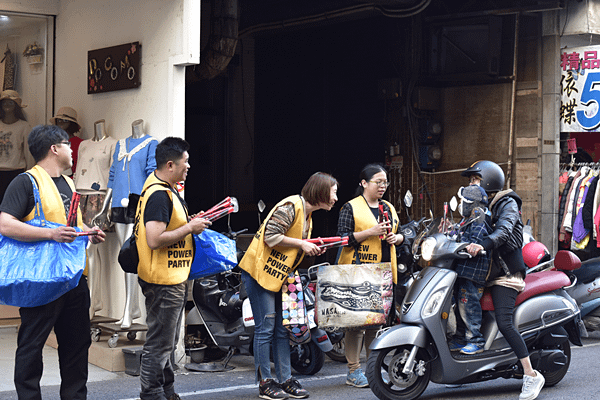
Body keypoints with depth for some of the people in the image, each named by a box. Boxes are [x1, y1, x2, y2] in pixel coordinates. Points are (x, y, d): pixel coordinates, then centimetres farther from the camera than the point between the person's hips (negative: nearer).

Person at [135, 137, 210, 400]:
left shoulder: (163, 189, 13)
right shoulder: (159, 195, -21)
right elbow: (154, 240, -28)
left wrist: (191, 222, 11)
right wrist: (190, 228, -19)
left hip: (173, 279, 11)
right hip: (164, 282, -11)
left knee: (167, 342, 20)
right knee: (159, 344, -2)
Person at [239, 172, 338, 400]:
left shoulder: (307, 214, 14)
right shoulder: (291, 206, -16)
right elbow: (270, 236, -22)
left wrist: (311, 249, 3)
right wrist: (301, 244, -16)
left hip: (278, 276, 10)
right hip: (260, 272, -10)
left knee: (282, 329, 10)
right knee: (265, 329, -5)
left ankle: (286, 380, 15)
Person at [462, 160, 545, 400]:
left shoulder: (507, 204, -6)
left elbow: (503, 230, -25)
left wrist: (483, 245, -43)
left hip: (505, 273, -9)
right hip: (484, 272, 9)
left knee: (504, 324, -20)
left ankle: (531, 375, -15)